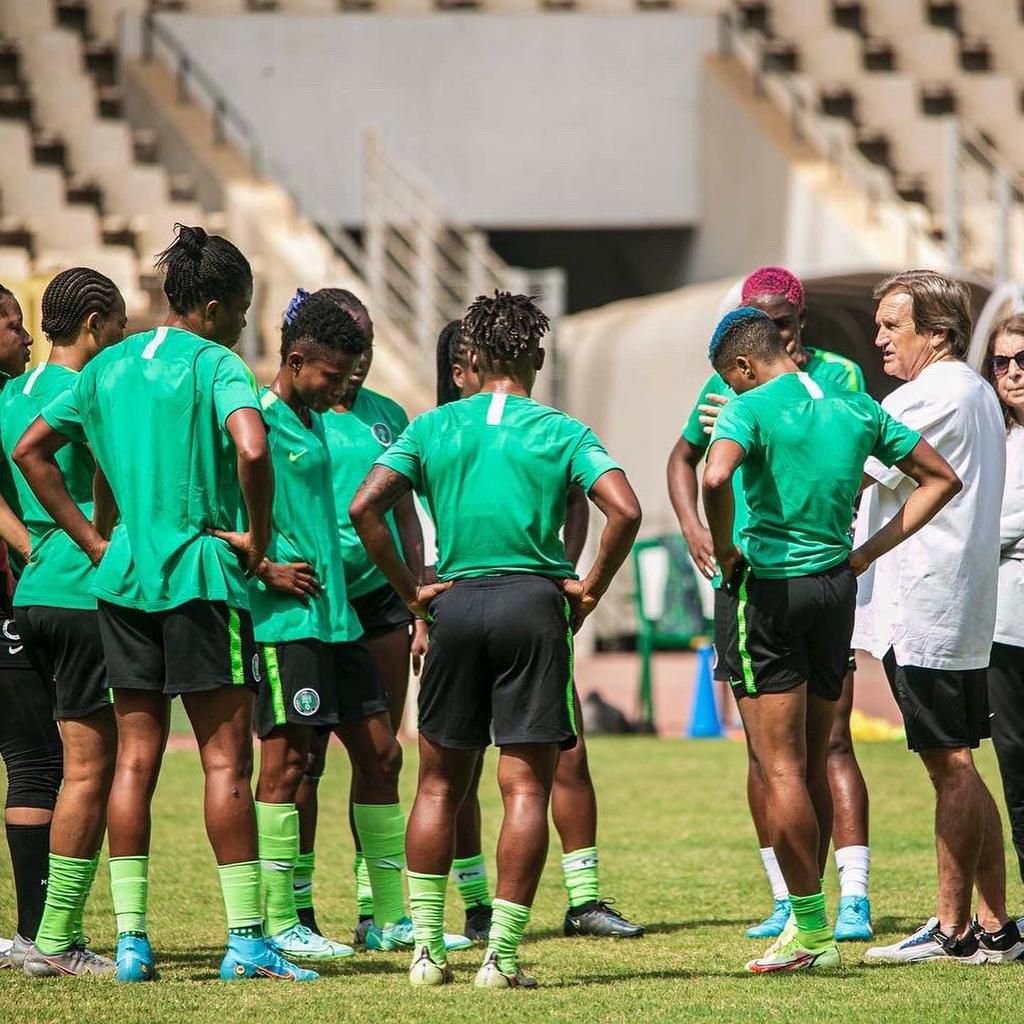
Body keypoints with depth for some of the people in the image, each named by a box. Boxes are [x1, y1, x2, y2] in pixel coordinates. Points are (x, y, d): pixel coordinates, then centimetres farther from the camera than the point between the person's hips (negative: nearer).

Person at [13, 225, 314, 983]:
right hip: (201, 578, -6)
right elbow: (253, 449, -27)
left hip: (123, 578, 6)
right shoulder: (215, 364, -9)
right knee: (226, 759, -2)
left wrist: (93, 542, 14)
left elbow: (30, 450, 16)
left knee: (135, 760, 8)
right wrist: (258, 539, -12)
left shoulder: (111, 365, 12)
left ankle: (131, 938, 6)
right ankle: (246, 939, -3)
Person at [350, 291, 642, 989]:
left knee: (440, 786, 13)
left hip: (457, 603, 2)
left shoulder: (434, 428, 6)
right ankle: (502, 956, -3)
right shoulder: (562, 432, 1)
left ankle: (427, 949, 9)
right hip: (534, 603, -2)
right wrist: (591, 588, -1)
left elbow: (365, 506, -4)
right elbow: (625, 510, -13)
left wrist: (411, 590, 3)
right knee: (526, 788, 1)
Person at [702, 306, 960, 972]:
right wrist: (869, 552, 12)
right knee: (813, 764, 15)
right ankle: (809, 917, 19)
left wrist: (724, 548, -14)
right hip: (837, 587, 6)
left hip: (770, 587, -6)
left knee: (781, 769, -2)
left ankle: (810, 931, -4)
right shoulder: (855, 407, 8)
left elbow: (716, 477, -31)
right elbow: (941, 478, 15)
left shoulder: (752, 409, -10)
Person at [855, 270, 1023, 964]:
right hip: (963, 613, 10)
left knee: (950, 766, -7)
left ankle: (953, 932, -5)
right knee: (961, 768, 11)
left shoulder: (930, 396, -13)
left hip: (921, 611, -10)